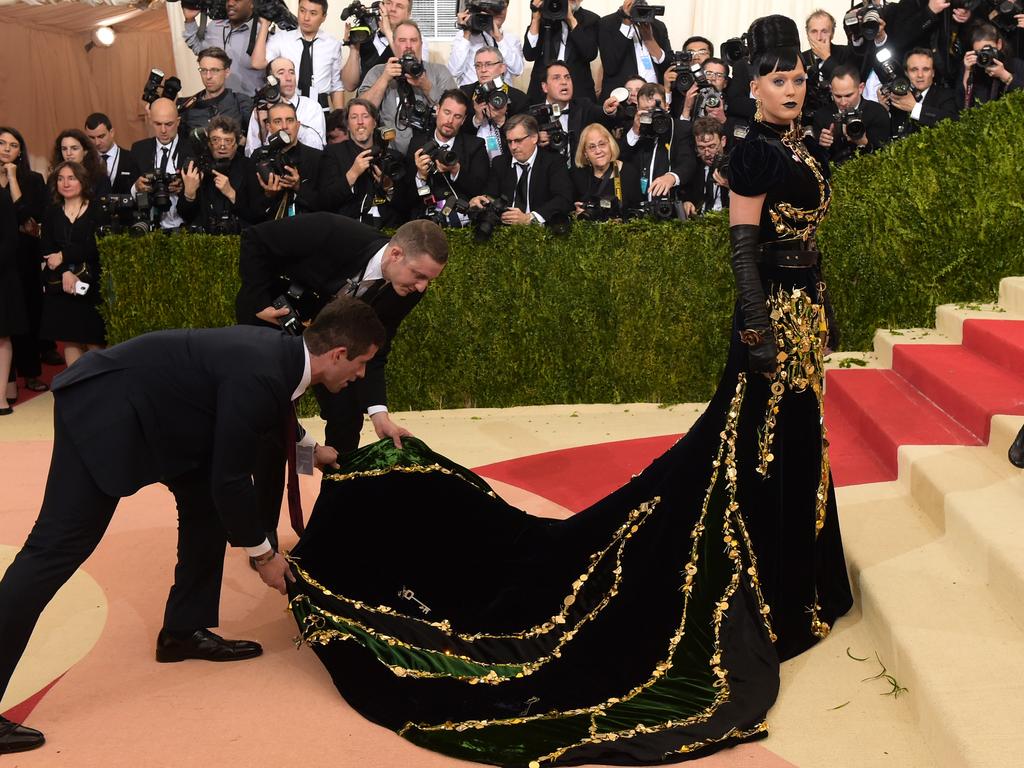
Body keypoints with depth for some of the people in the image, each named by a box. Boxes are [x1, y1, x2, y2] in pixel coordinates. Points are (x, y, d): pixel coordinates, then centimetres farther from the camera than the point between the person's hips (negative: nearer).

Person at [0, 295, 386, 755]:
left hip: (149, 406, 10)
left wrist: (311, 451, 41)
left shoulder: (282, 354, 2)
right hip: (105, 407, -10)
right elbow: (230, 479, -20)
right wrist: (263, 554, -7)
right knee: (59, 546, -11)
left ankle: (185, 631, 24)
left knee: (206, 501, 12)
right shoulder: (258, 374, -27)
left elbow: (275, 413, 28)